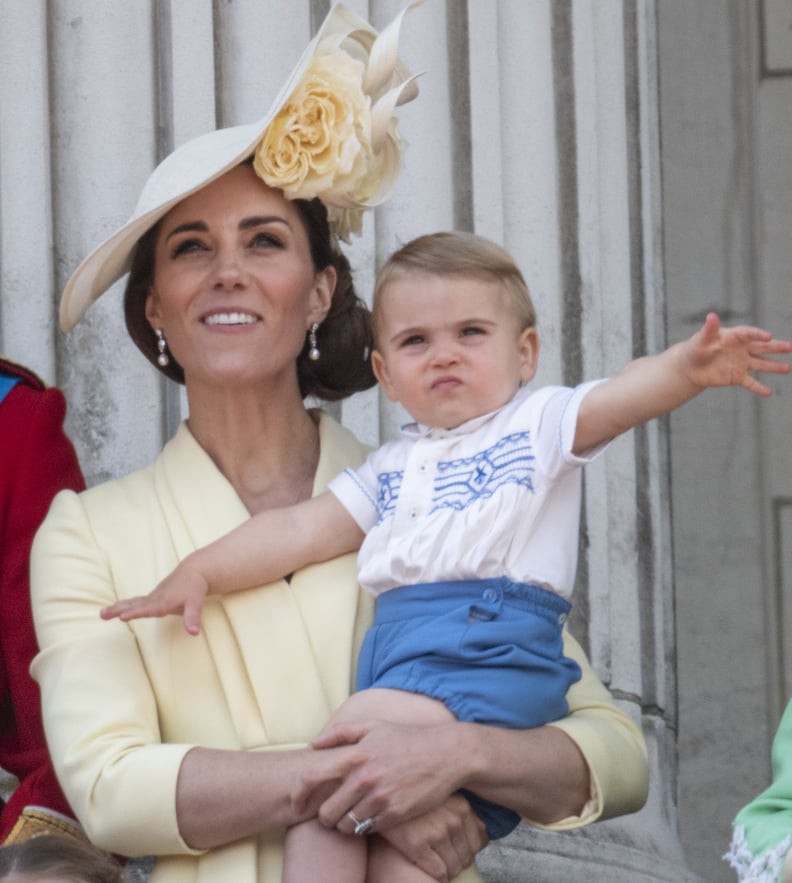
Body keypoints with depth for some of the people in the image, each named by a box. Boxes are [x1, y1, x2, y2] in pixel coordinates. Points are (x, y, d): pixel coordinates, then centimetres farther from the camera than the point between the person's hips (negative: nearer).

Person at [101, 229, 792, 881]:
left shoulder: (539, 422, 10)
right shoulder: (391, 469, 27)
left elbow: (622, 397, -8)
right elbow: (303, 528, 25)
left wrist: (689, 366, -30)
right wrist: (202, 571, 14)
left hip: (494, 642, -5)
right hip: (397, 644, 6)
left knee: (353, 733, -25)